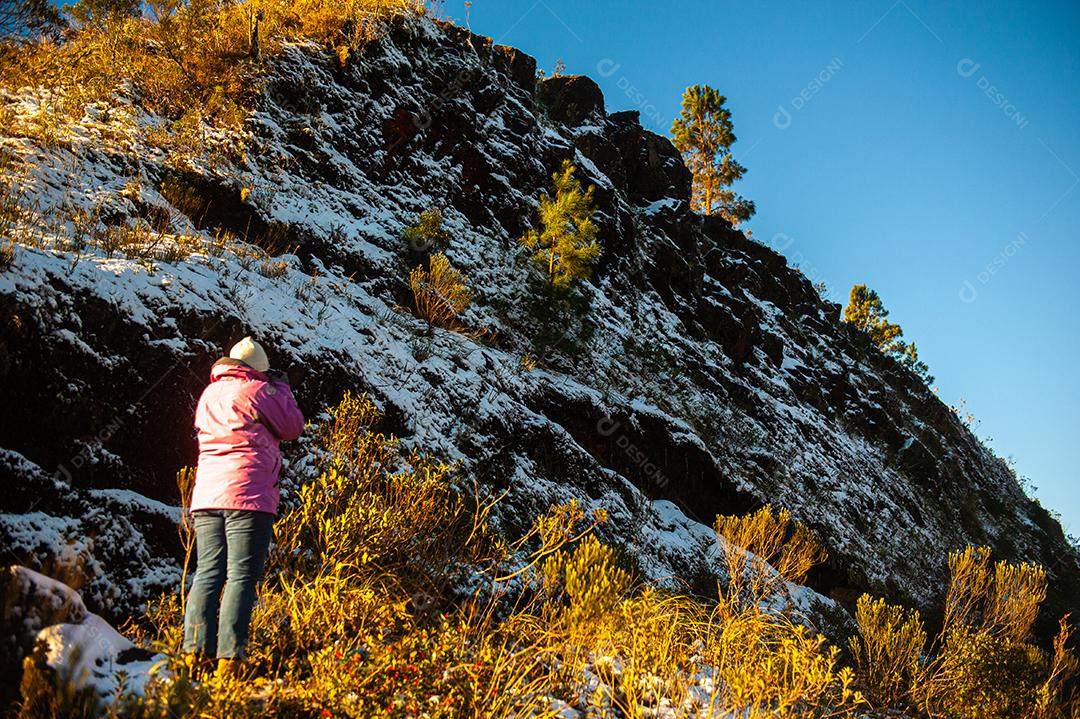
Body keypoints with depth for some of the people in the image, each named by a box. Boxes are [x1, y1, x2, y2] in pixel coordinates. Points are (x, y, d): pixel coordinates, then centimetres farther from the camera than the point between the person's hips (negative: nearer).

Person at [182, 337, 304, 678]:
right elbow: (293, 427, 8)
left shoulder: (209, 394, 17)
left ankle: (195, 652, -1)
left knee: (207, 573, 6)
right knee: (241, 576, -6)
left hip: (206, 497, 6)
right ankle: (229, 658, -11)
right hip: (248, 496, -6)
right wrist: (281, 387, 20)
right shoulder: (257, 390, -2)